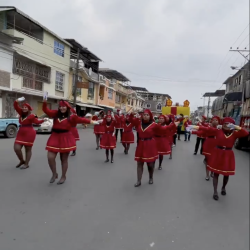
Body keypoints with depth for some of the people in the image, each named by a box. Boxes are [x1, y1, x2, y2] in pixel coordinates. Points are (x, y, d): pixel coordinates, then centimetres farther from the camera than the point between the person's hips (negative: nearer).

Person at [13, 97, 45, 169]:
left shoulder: (31, 116, -10)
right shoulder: (21, 113, 9)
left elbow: (37, 121, -17)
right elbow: (15, 106, 9)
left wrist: (43, 120, -27)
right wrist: (17, 101, -5)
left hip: (29, 133, -7)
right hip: (21, 133, 7)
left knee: (28, 149, 4)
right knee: (16, 148, 2)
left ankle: (26, 164, 14)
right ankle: (22, 161, 24)